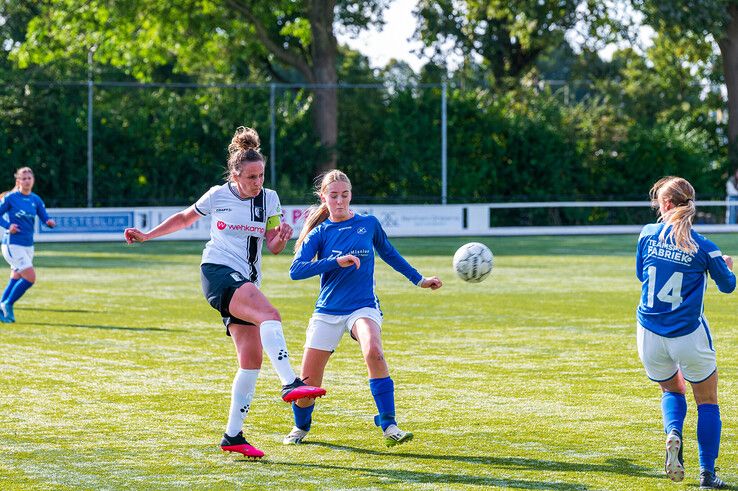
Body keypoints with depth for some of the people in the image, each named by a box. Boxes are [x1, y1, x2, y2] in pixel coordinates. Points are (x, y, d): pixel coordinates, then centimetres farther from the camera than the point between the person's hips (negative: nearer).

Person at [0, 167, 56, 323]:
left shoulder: (35, 199, 7)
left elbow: (45, 218, 3)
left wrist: (50, 223, -19)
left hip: (28, 245, 6)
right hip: (13, 245, -6)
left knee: (15, 280, 12)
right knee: (30, 278, -14)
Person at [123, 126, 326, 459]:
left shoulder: (268, 199, 9)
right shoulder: (218, 195, 0)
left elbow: (273, 247, 9)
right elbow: (184, 218, 18)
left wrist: (281, 237, -14)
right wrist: (146, 235, 17)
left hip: (246, 283, 5)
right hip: (218, 272, -5)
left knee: (252, 359, -1)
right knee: (269, 314, -32)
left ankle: (233, 435, 6)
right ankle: (289, 384, -47)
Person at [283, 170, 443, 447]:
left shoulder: (369, 224, 6)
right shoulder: (319, 233, 2)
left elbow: (389, 254, 23)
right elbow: (296, 270, -12)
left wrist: (419, 280, 29)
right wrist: (337, 261, -22)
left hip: (363, 307, -1)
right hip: (327, 312, 1)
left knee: (373, 352, -34)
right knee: (307, 383, -1)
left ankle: (389, 426, -31)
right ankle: (300, 427, 32)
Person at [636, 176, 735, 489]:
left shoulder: (648, 235, -3)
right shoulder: (703, 247, -9)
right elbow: (727, 285, 6)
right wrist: (727, 265, 26)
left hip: (650, 333, 2)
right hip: (689, 334, -2)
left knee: (671, 390, 25)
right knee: (707, 401, 13)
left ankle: (673, 433, -6)